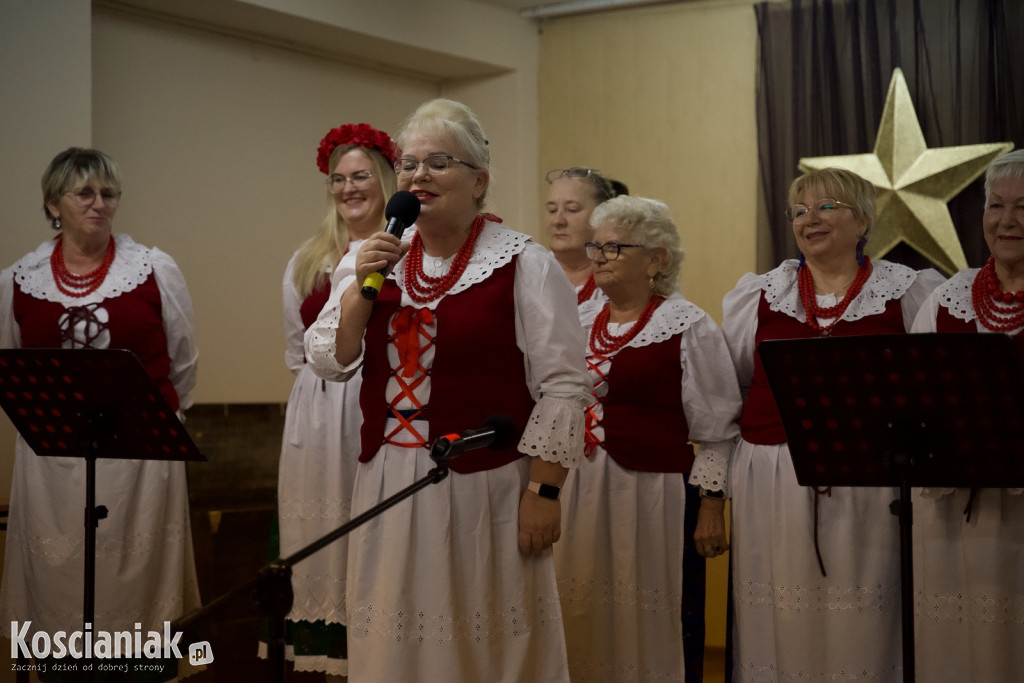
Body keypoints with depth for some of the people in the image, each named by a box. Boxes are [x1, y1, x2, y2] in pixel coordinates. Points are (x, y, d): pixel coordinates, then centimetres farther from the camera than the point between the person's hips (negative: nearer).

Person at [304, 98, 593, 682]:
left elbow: (563, 388, -9)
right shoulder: (381, 257, 11)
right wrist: (364, 285, -6)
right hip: (389, 482, 5)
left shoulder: (523, 264, -6)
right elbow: (329, 362, 8)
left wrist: (543, 491, -13)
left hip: (485, 486, -5)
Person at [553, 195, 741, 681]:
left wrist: (711, 507, -7)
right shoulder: (578, 321, 12)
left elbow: (714, 428, -3)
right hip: (576, 490, 5)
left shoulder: (688, 327, -3)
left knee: (642, 619, -1)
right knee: (580, 616, 7)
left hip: (650, 492, -5)